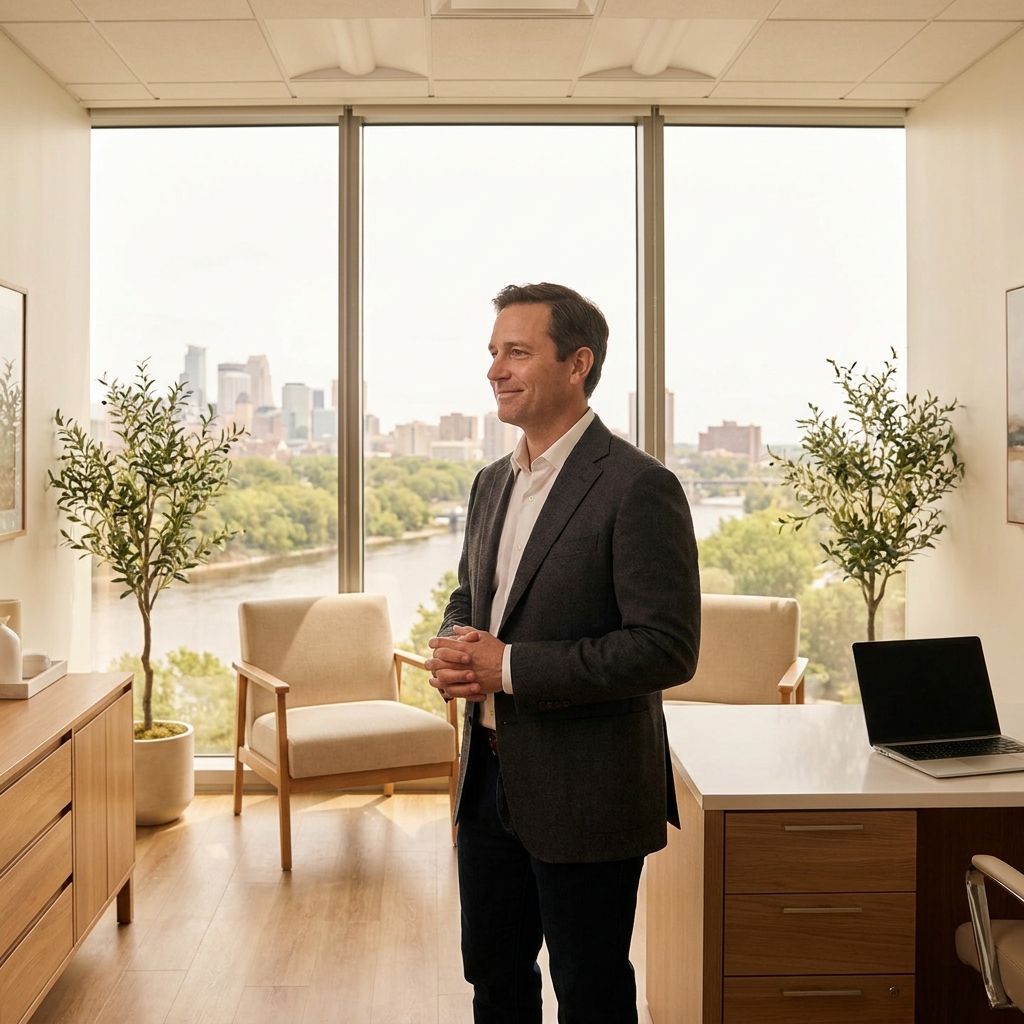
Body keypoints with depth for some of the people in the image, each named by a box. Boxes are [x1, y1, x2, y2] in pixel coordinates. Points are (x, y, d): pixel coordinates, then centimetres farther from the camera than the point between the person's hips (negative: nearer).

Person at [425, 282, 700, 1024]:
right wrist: (453, 654, -3)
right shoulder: (493, 483, 9)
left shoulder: (638, 487, -16)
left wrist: (511, 666, -22)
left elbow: (668, 648, -21)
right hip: (490, 780, 7)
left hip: (585, 793, -7)